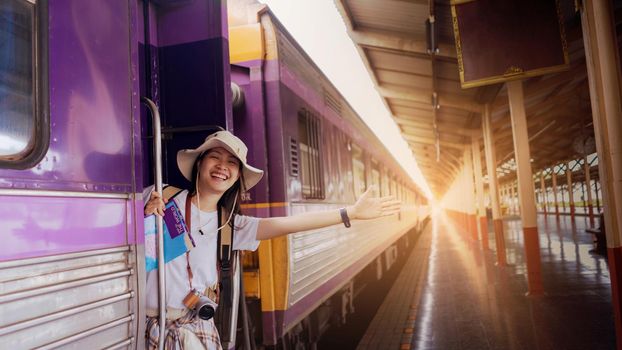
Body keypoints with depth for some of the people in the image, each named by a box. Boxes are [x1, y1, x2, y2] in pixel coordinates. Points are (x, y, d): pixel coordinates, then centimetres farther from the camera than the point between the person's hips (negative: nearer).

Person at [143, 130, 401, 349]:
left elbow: (284, 225, -3)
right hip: (155, 325, -2)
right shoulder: (160, 198, -6)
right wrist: (146, 214, -20)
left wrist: (351, 213, -8)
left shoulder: (226, 224, 3)